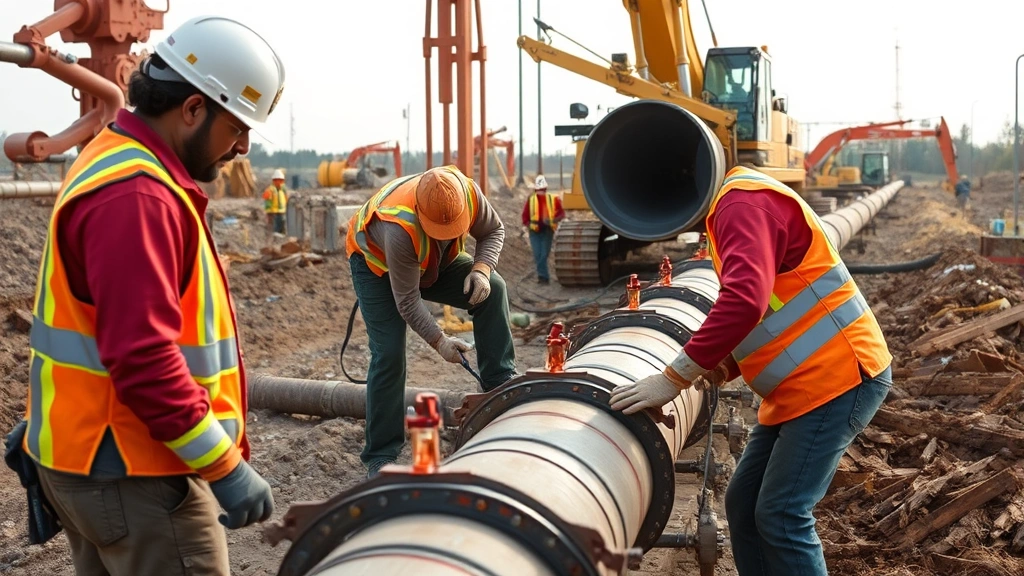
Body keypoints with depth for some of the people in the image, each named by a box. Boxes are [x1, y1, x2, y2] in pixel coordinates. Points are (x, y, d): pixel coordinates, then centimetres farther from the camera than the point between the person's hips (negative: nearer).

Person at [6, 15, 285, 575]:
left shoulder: (118, 166, 12)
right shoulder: (137, 196, -22)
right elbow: (143, 357, -27)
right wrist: (225, 468, -24)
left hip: (92, 456, 11)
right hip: (128, 472, -11)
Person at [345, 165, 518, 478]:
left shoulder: (469, 192, -30)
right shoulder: (399, 229, -44)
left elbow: (493, 230, -9)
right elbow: (407, 301, -33)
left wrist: (481, 269, -27)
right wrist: (439, 341, -33)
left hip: (435, 263, 5)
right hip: (377, 264, -5)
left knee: (492, 289, -17)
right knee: (388, 354, -16)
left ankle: (501, 384, -7)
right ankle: (380, 457, -6)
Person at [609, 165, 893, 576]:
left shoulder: (745, 203, -16)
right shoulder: (734, 206, 16)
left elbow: (745, 301, -32)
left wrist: (674, 378, -28)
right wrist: (727, 365, 6)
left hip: (838, 378, -10)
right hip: (799, 386, 10)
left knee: (780, 515, -10)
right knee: (743, 503, 10)